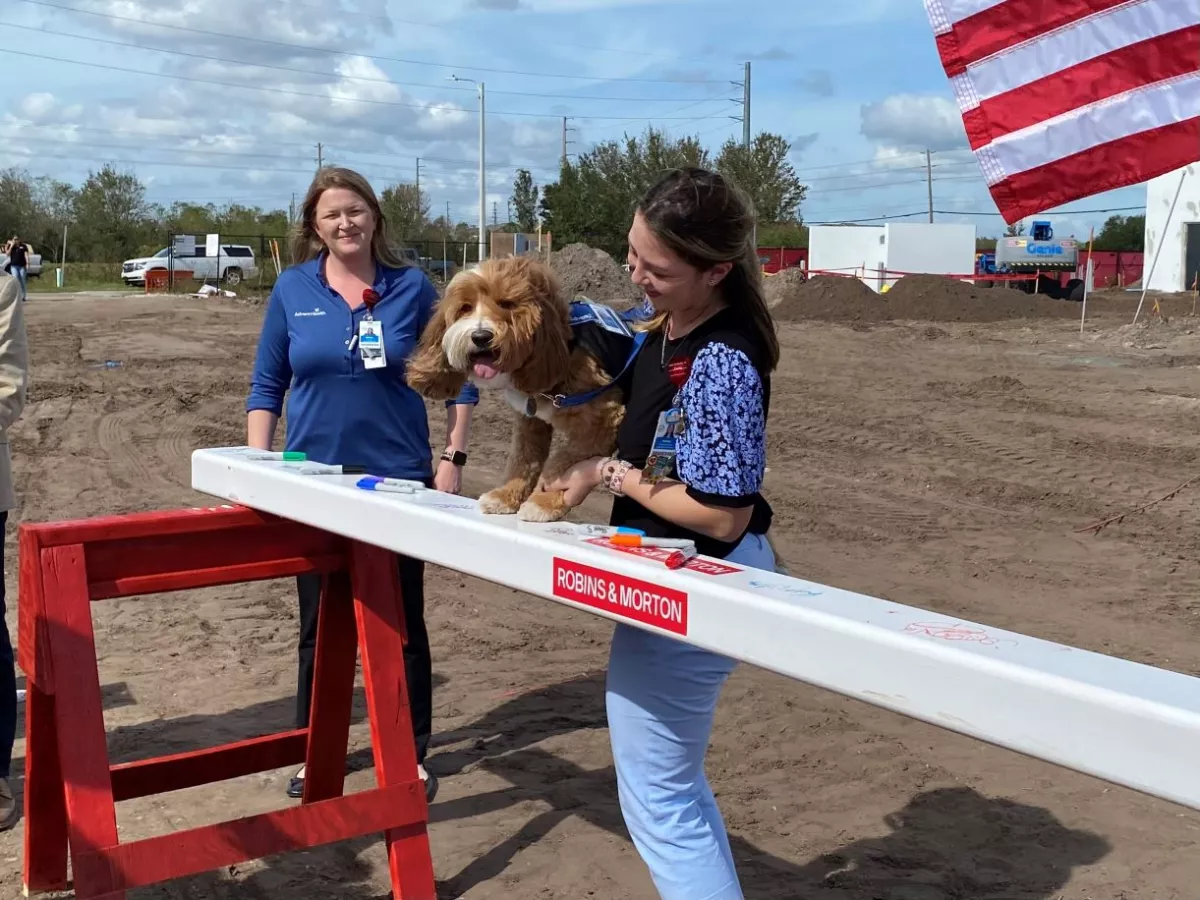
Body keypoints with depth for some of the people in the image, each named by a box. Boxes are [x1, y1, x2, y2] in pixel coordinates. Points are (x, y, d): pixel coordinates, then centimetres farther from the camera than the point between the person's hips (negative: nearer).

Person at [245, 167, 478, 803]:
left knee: (402, 623, 7)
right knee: (320, 623, 10)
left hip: (400, 478, -1)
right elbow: (267, 386, 6)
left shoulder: (412, 288, -2)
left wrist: (453, 458, -4)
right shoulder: (293, 290, 1)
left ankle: (412, 753, 22)